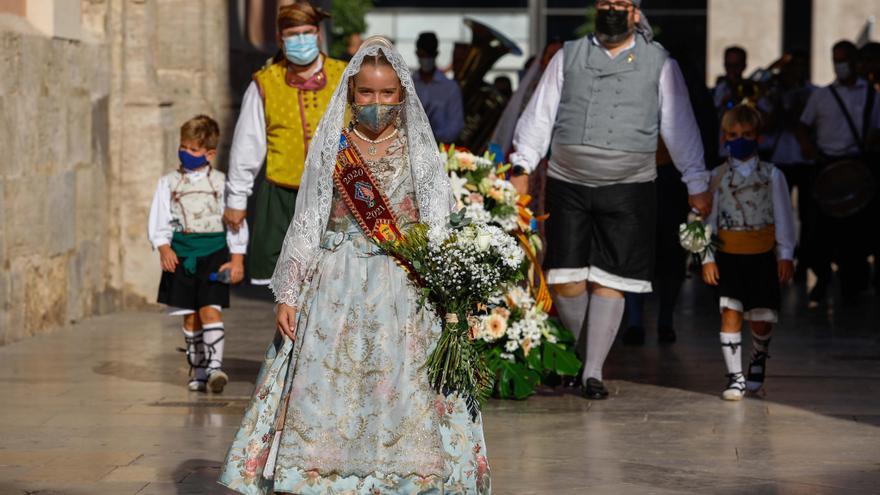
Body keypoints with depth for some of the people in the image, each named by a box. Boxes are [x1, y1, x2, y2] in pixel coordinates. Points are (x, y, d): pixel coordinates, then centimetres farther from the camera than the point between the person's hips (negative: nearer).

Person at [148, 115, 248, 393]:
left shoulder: (222, 183, 4)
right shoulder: (169, 183, 7)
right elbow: (158, 223, 6)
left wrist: (237, 259, -2)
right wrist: (163, 248, -12)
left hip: (214, 253, -2)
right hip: (181, 254, 2)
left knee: (210, 310, -14)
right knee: (190, 316, 6)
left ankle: (215, 366, -18)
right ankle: (197, 369, 16)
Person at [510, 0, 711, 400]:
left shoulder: (659, 64, 6)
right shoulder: (568, 57, 10)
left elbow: (679, 127, 5)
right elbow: (540, 114, 9)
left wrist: (697, 184, 1)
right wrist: (522, 167, 1)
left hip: (628, 188, -1)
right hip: (567, 185, 1)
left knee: (609, 281, -2)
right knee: (567, 278, -2)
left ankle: (593, 372, 7)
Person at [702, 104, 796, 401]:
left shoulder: (772, 175, 4)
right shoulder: (718, 177, 5)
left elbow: (783, 217, 5)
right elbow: (710, 218, 6)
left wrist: (785, 254, 1)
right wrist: (707, 257, 0)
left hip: (763, 256, 0)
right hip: (728, 256, 0)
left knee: (761, 318, 4)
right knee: (730, 313, -10)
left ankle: (759, 358, 34)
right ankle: (735, 377, -6)